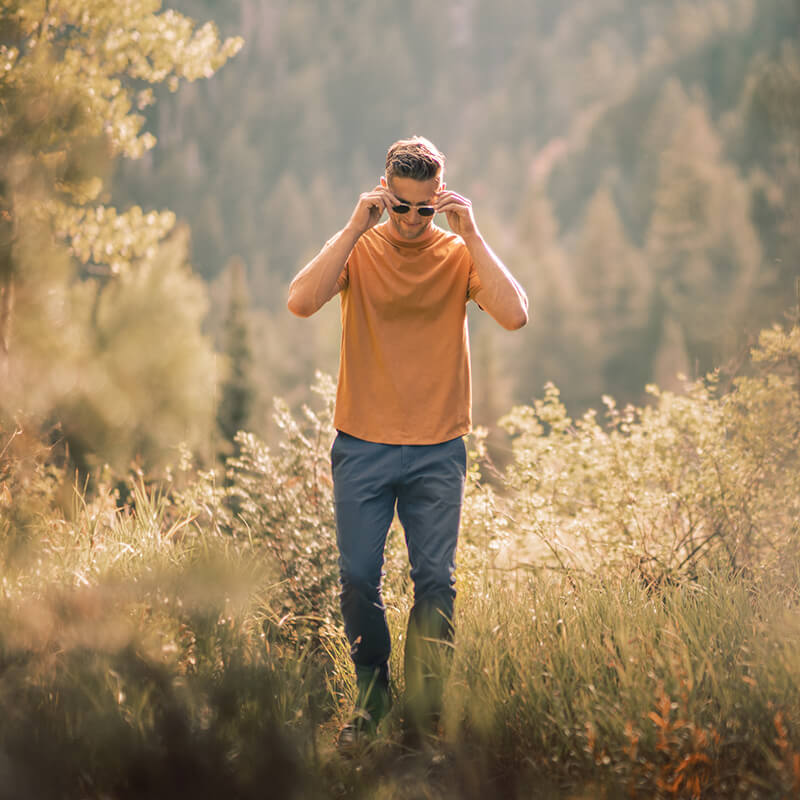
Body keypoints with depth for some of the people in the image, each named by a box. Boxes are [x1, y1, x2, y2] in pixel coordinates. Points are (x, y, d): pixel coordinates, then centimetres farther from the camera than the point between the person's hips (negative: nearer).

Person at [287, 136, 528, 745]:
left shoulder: (459, 254, 2)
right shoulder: (359, 250, 1)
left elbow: (514, 315, -15)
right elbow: (301, 302, -18)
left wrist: (471, 235, -16)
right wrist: (355, 228, -19)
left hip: (438, 449, 0)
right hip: (362, 445, 0)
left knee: (436, 578, -1)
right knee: (358, 578, 4)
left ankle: (425, 707, 10)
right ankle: (372, 690, 23)